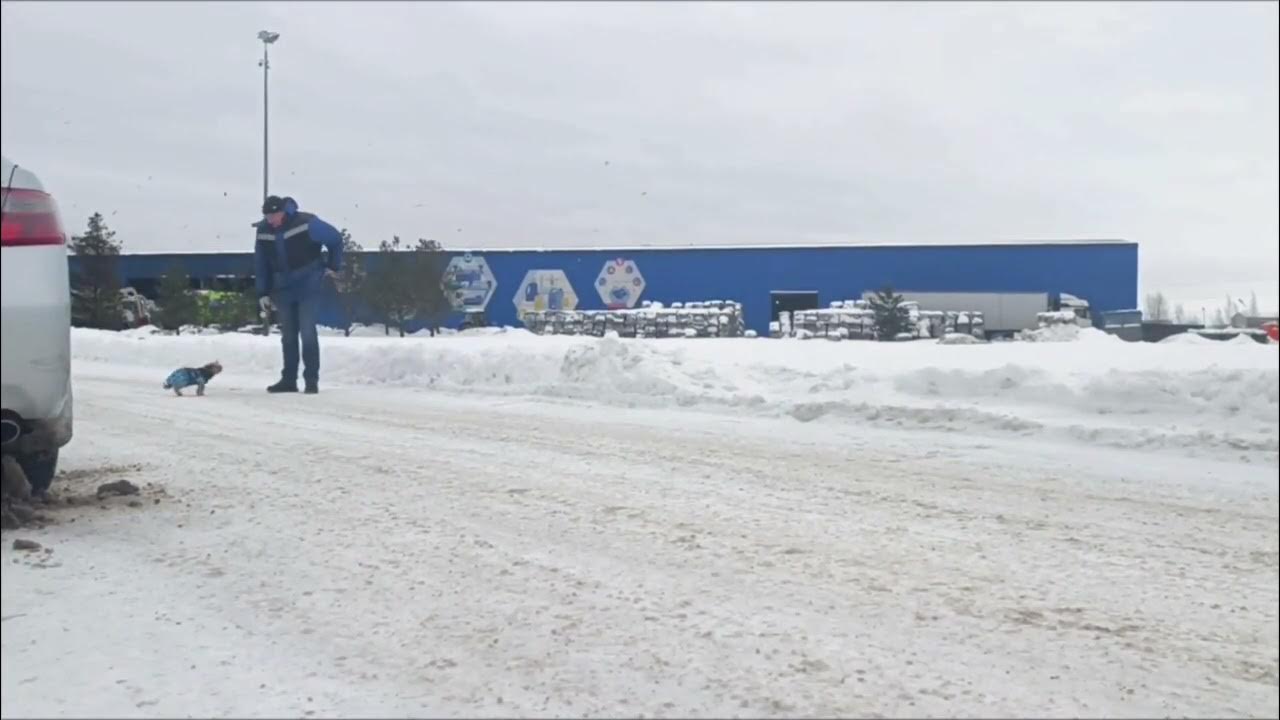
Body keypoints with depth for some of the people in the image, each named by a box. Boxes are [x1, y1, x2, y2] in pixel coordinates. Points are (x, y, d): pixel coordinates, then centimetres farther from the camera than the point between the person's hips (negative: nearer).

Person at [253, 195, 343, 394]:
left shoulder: (306, 223, -17)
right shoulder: (263, 231, -2)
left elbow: (335, 239, -5)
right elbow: (261, 265, 7)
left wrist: (333, 266, -1)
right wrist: (263, 294, 6)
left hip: (308, 287, -5)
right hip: (283, 290, 5)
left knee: (307, 332, -10)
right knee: (288, 335, 9)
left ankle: (312, 380, -3)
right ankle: (289, 380, 18)